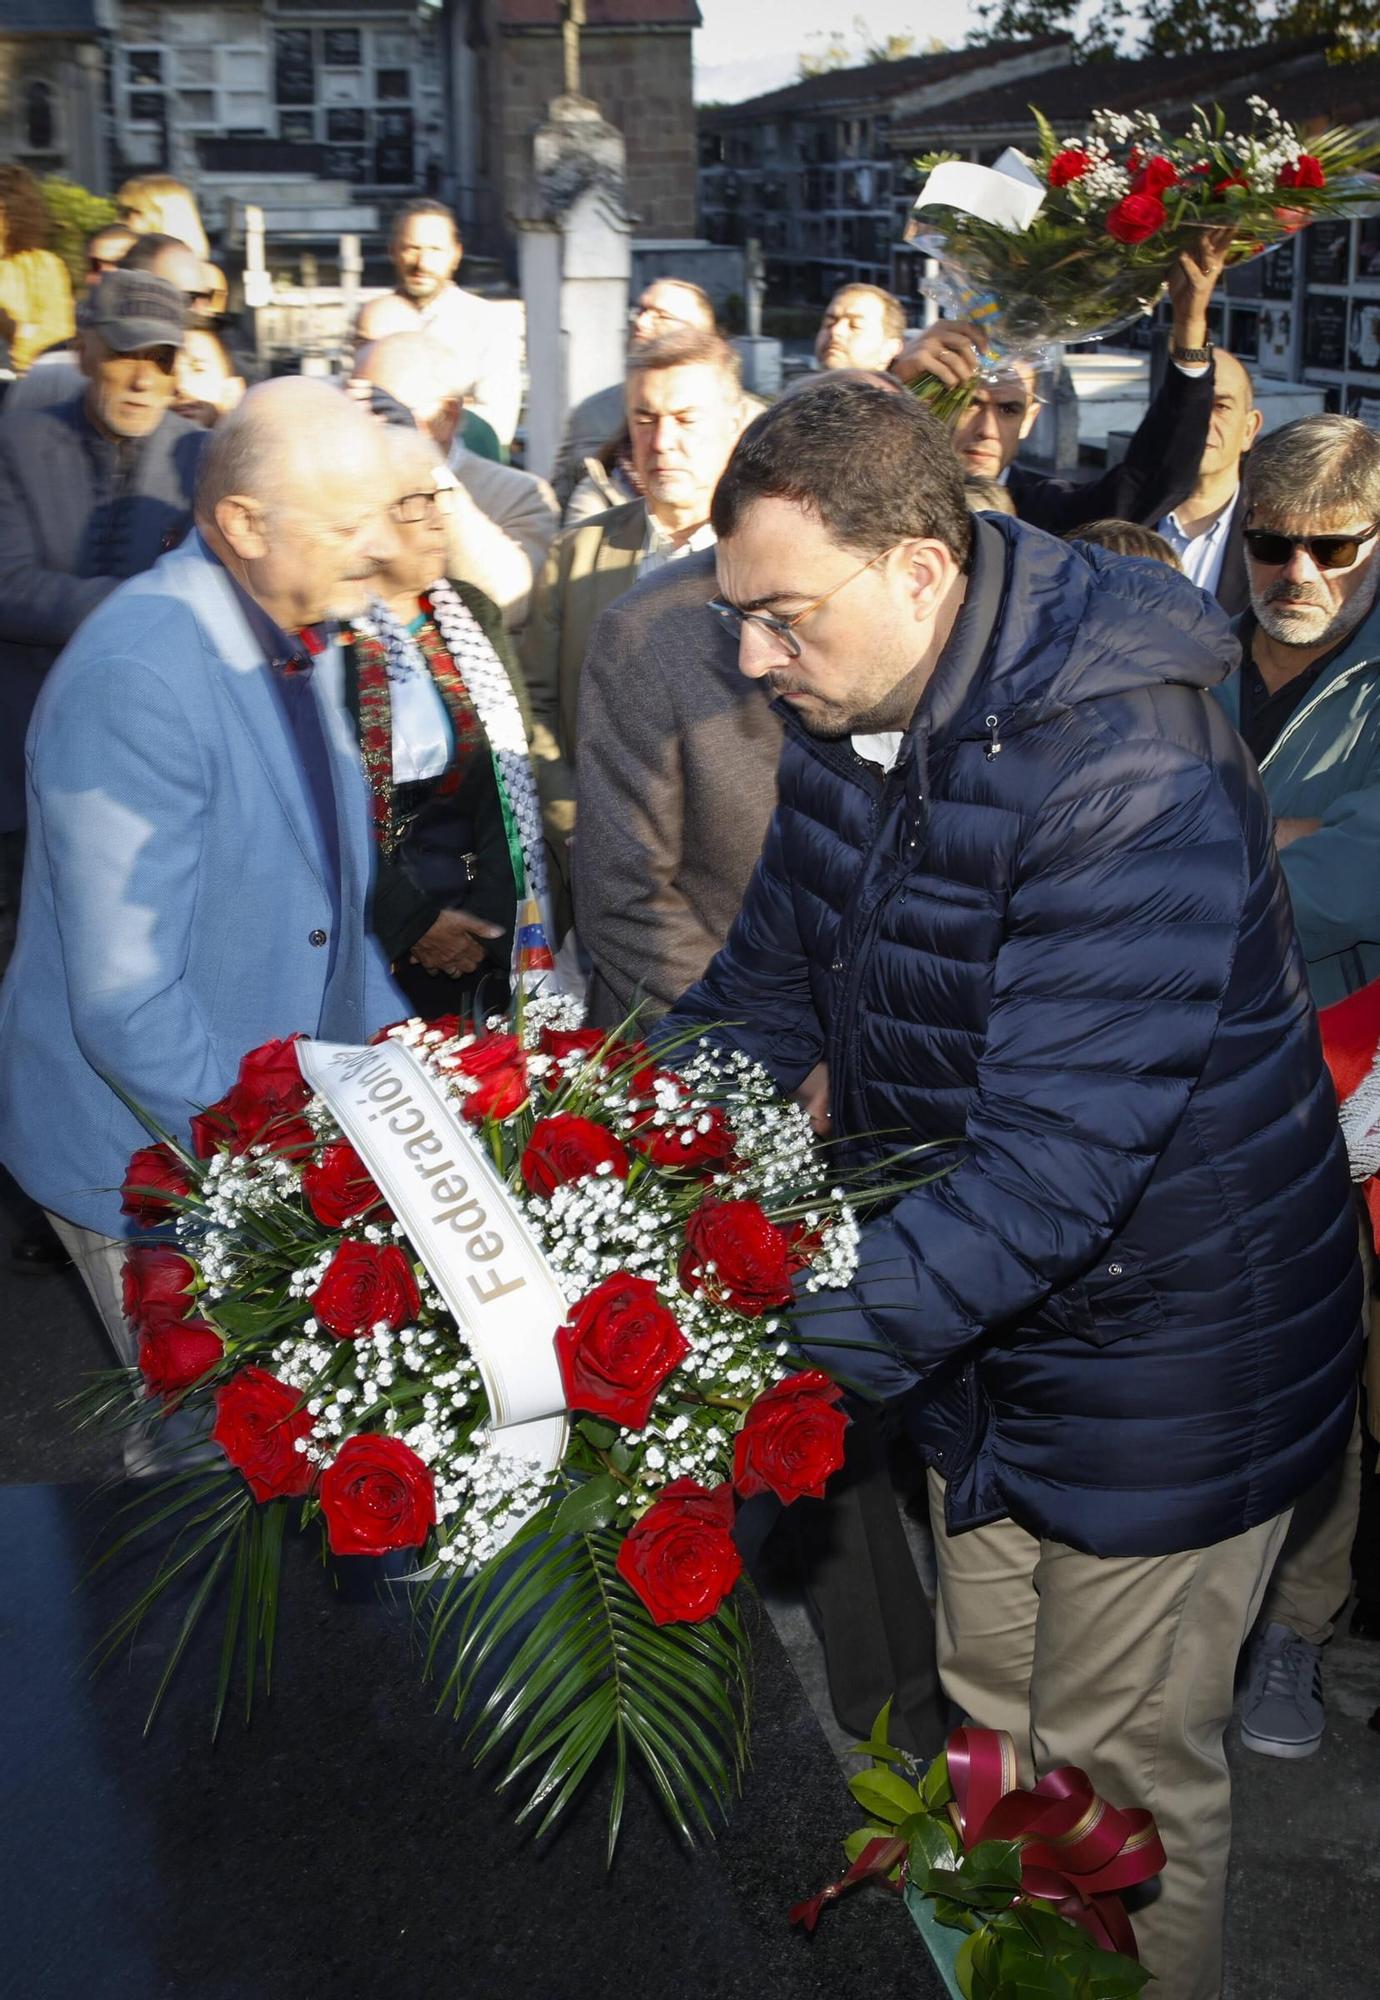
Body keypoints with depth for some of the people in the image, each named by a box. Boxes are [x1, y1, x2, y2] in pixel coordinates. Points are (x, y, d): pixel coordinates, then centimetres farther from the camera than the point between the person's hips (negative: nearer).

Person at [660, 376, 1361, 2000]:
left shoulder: (1126, 774, -32)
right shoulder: (847, 714, -5)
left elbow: (1053, 1163, -36)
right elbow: (767, 982, 7)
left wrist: (790, 1342, -40)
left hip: (1157, 1348, -7)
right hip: (979, 1327, 8)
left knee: (1122, 1767, 12)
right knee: (993, 1709, 24)